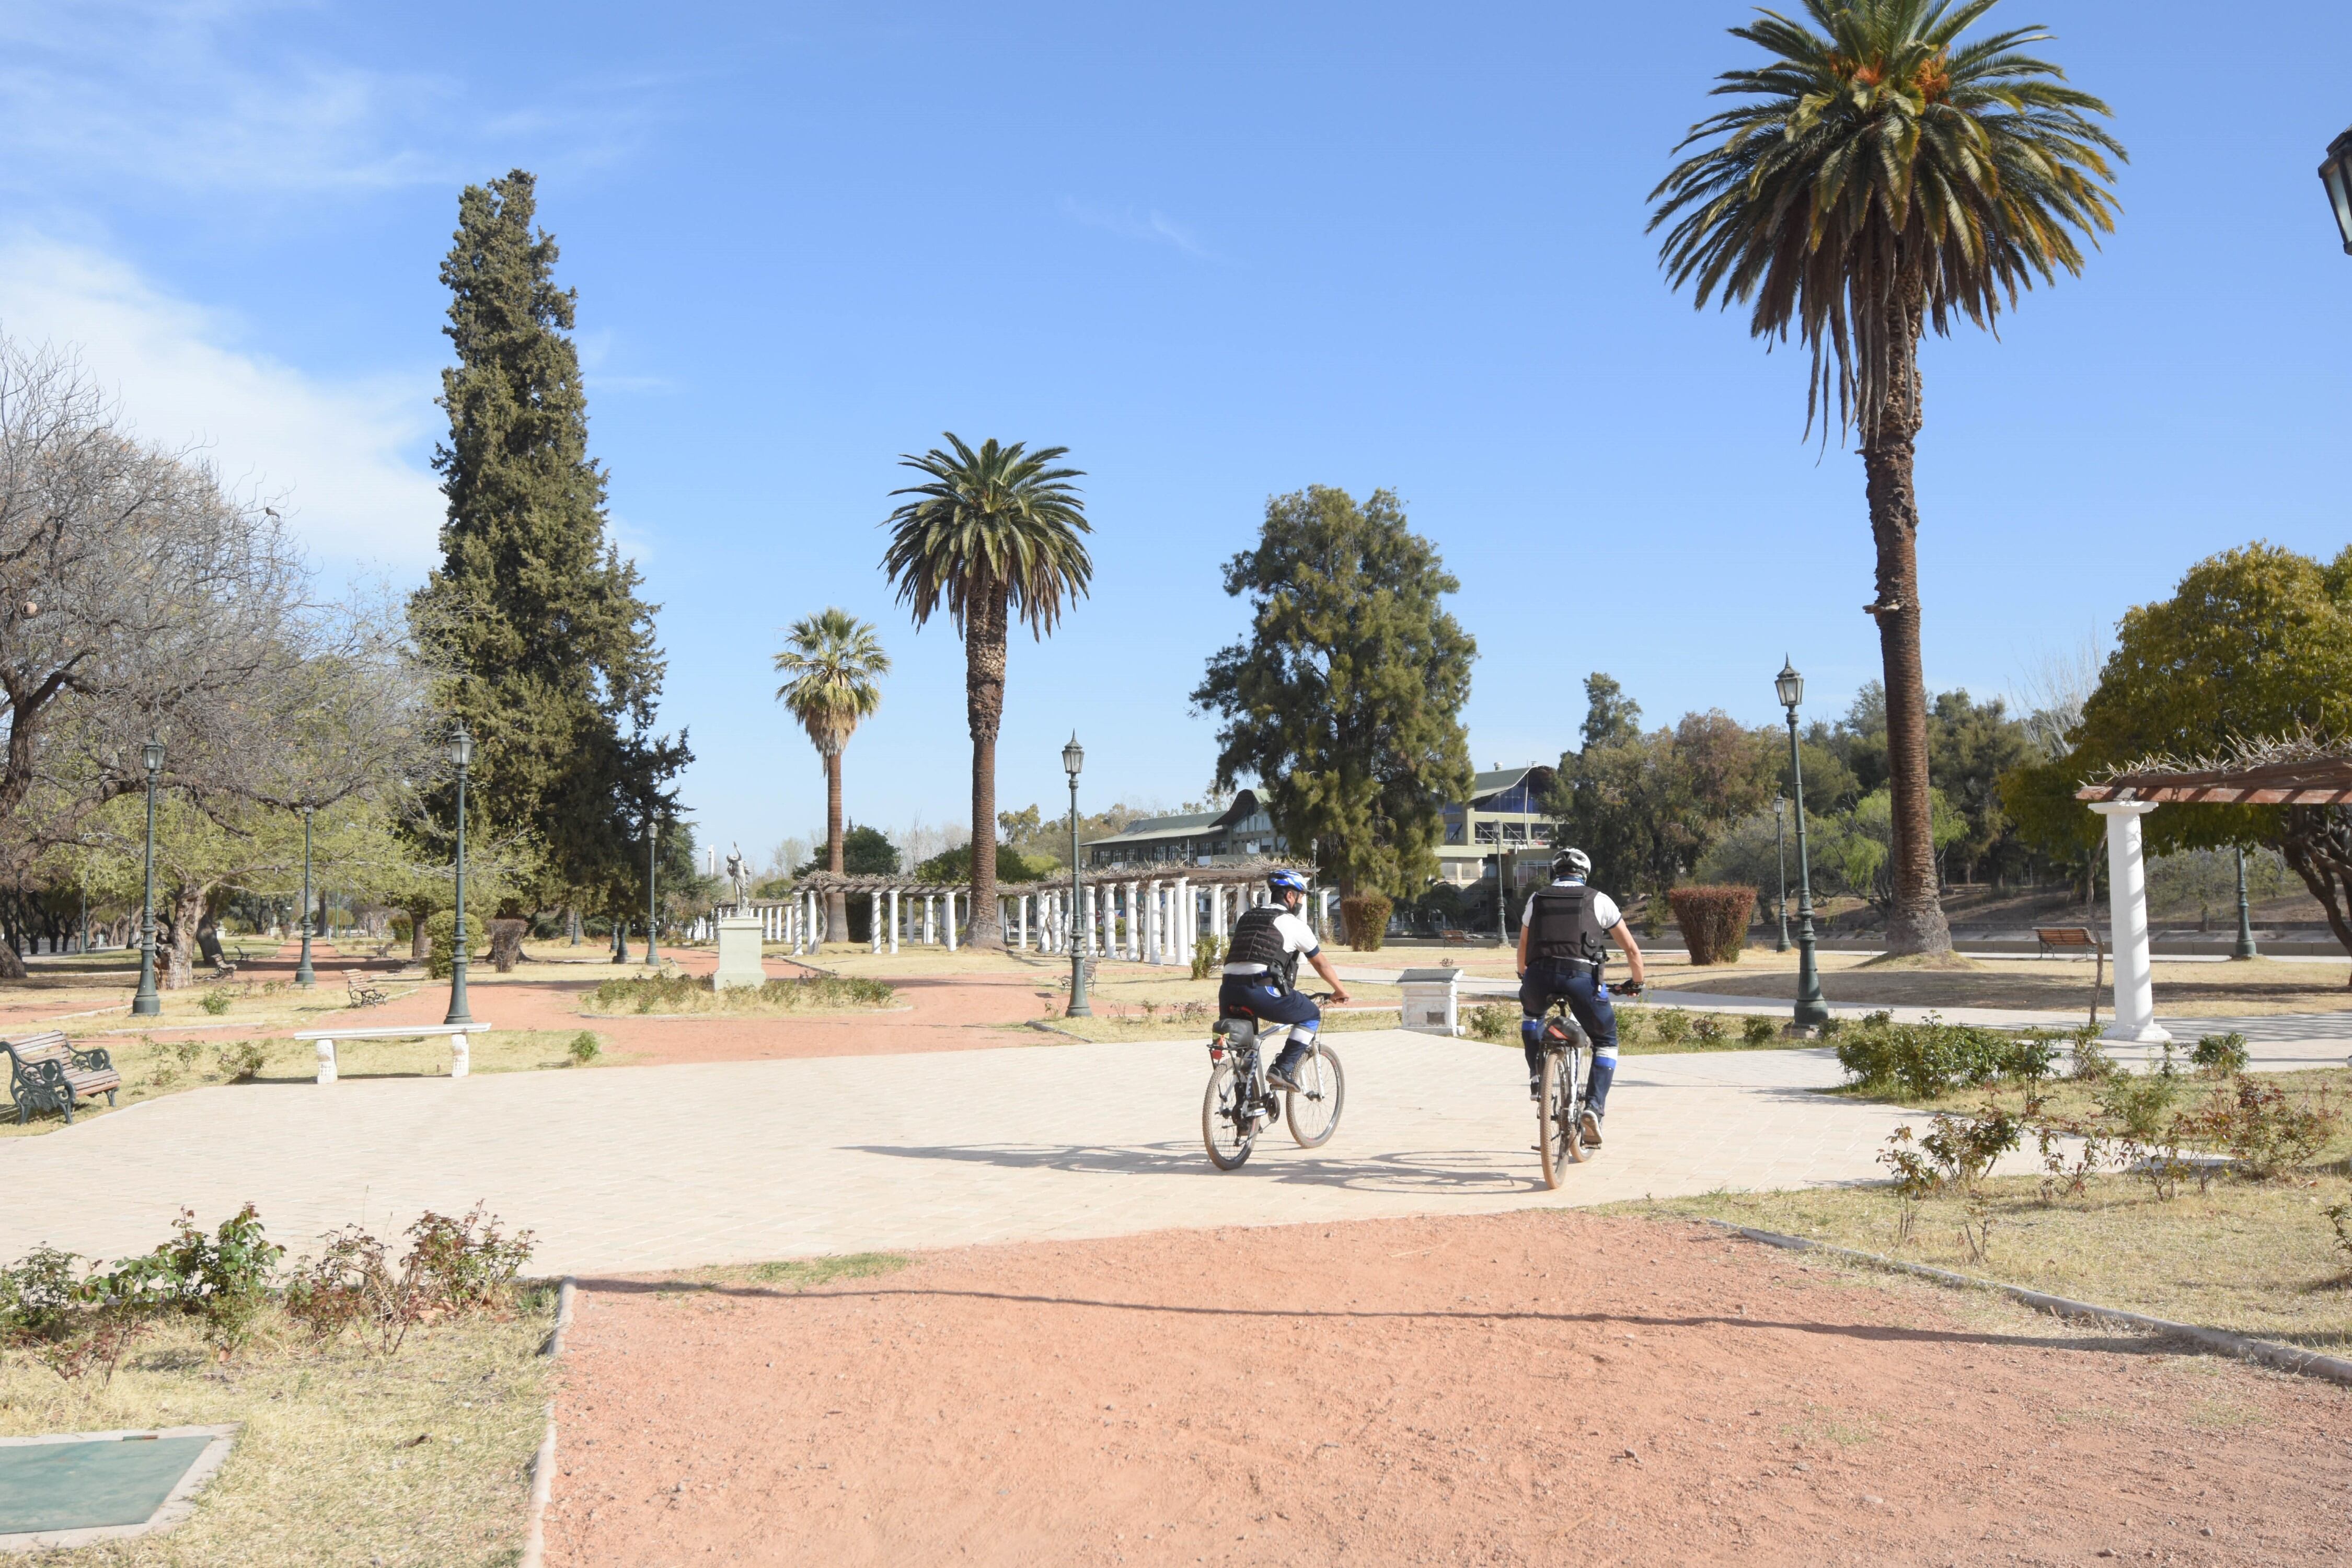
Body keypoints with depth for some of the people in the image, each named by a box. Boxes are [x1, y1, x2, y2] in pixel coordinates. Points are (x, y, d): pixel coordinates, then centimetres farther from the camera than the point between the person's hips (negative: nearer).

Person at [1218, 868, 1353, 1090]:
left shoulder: (1246, 918, 27)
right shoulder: (1294, 924, 9)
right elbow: (1321, 964, 20)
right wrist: (1339, 990, 37)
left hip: (1229, 991, 6)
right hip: (1262, 990, -6)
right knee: (1312, 1015, 17)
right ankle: (1282, 1070, 6)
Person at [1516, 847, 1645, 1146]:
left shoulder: (1537, 899, 23)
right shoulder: (1599, 900, 18)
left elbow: (1523, 948, 32)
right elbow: (1631, 948, 21)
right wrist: (1636, 981, 37)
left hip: (1540, 975, 2)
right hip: (1582, 976, -2)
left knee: (1530, 1014, 37)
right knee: (1605, 1042, 18)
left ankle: (1536, 1076, 24)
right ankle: (1594, 1107, 1)